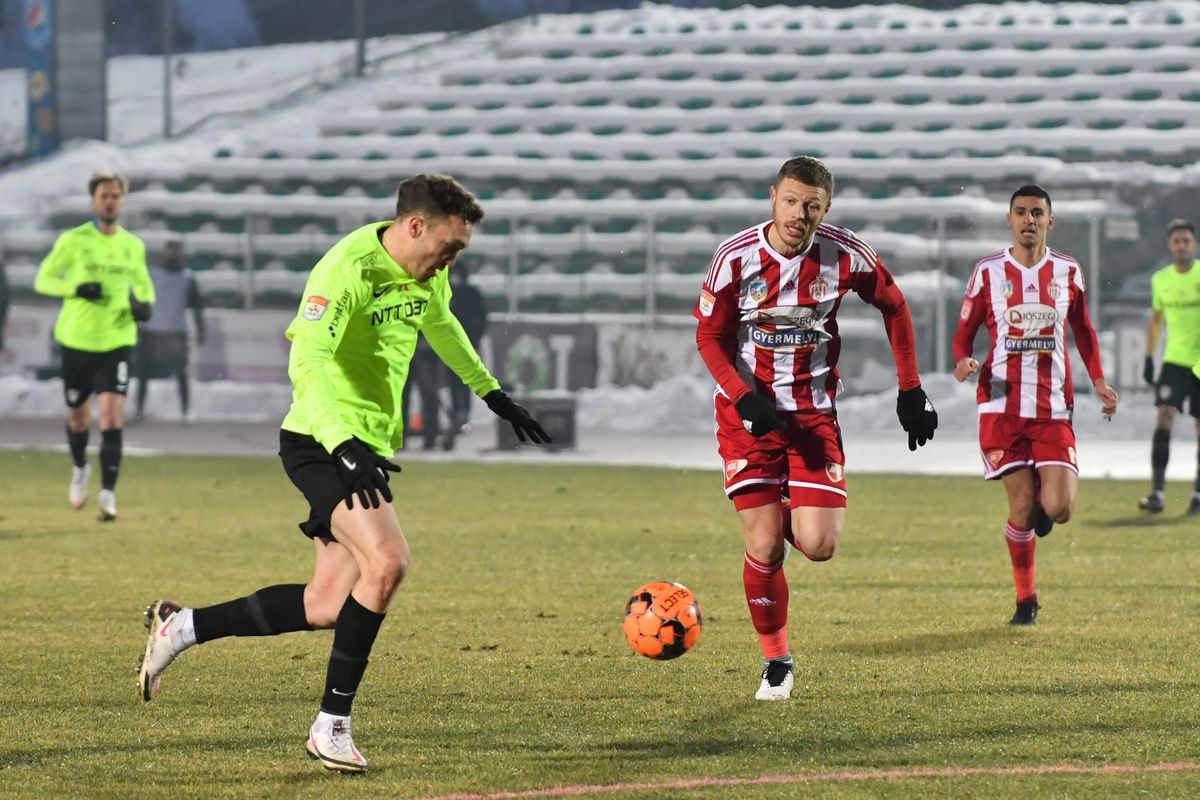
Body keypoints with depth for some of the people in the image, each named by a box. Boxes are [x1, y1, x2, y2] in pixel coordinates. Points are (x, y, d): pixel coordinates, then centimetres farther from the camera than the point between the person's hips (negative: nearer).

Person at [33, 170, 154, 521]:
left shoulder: (133, 246, 6)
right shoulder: (73, 241, -3)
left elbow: (143, 284, 20)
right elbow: (43, 280, -1)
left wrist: (145, 305, -3)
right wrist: (77, 288, -19)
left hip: (117, 341, 1)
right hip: (77, 339, -1)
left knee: (112, 412, -15)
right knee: (78, 415, 11)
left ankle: (108, 493, -16)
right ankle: (80, 468, 42)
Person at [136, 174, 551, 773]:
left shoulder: (427, 274, 8)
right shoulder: (348, 270, -20)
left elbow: (443, 328, 31)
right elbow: (306, 363, -32)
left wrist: (494, 396, 40)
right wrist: (345, 447, -43)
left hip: (367, 448, 9)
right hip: (320, 445, -9)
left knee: (326, 607, 4)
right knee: (387, 561, -26)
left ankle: (180, 628, 19)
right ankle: (331, 725, -16)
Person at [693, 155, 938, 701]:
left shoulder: (846, 256, -9)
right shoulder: (736, 257, -13)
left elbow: (893, 306, 8)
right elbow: (708, 335, -3)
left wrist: (911, 390, 6)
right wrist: (745, 399, -18)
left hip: (814, 413, 1)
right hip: (749, 413, -1)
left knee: (818, 546, -13)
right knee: (763, 548, -8)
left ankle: (794, 514, 25)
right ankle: (775, 664, 13)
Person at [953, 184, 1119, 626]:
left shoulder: (1068, 272, 7)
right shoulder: (988, 272, 3)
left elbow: (1083, 331, 20)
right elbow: (964, 331, 9)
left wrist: (1099, 382, 11)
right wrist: (963, 362, -13)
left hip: (1053, 408, 1)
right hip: (1002, 405, -1)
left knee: (1058, 508, -12)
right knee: (1021, 508, -4)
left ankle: (1042, 505, 26)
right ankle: (1025, 599, 14)